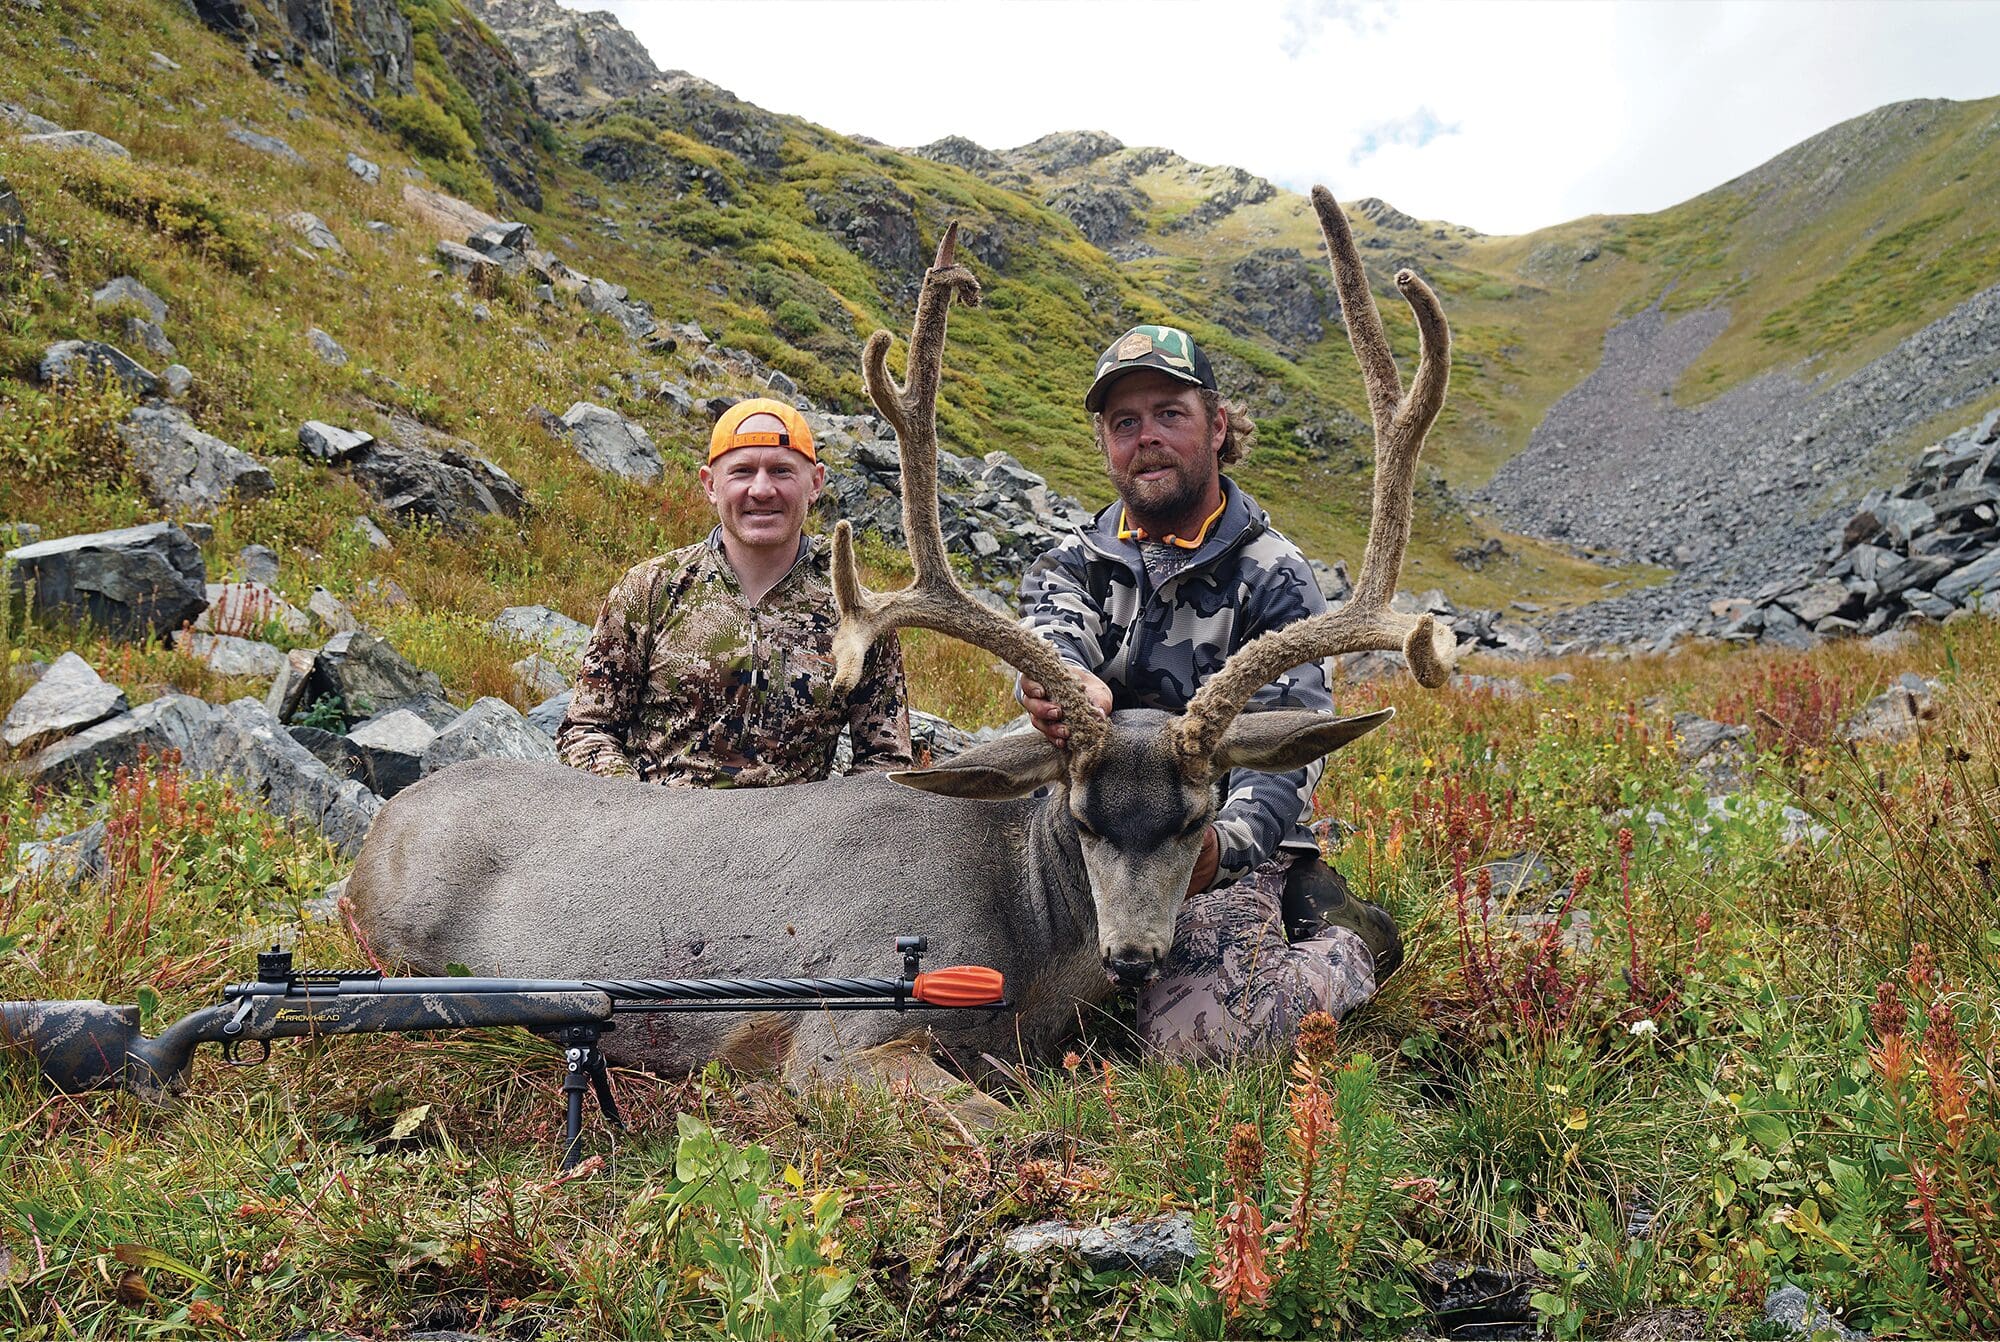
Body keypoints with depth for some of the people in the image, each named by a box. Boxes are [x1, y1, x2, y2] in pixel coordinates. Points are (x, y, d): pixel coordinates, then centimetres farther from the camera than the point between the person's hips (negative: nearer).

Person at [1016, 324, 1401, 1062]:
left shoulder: (1274, 578, -2)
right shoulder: (1072, 565, 10)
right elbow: (1049, 634, -14)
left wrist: (1224, 843, -37)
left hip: (1226, 859, -5)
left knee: (1193, 1040, -25)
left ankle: (1350, 946, 7)